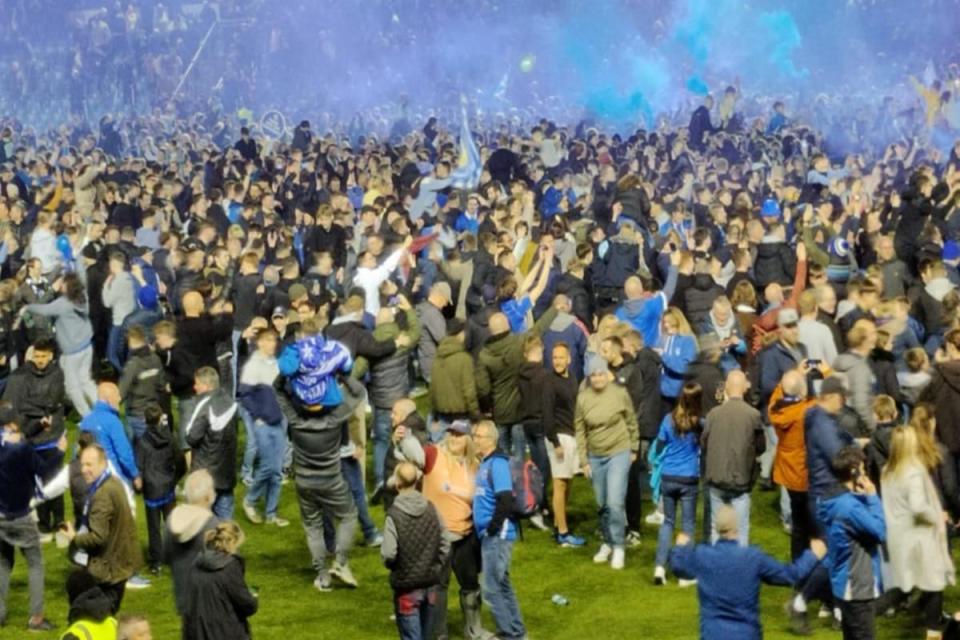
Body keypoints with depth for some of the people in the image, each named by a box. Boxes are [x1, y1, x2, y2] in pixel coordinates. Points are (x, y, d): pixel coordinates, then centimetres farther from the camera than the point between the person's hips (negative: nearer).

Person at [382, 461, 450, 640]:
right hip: (431, 583, 5)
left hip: (407, 586, -5)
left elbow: (388, 554, -19)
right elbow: (445, 545, 1)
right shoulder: (431, 509, -3)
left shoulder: (394, 515, -18)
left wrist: (393, 566, 3)